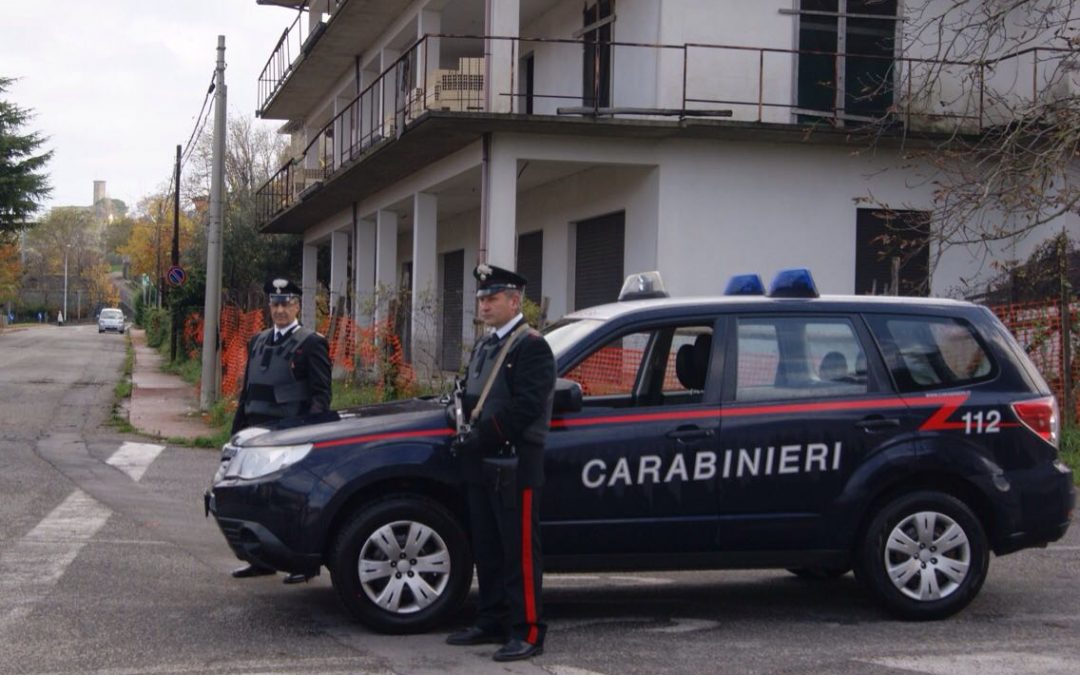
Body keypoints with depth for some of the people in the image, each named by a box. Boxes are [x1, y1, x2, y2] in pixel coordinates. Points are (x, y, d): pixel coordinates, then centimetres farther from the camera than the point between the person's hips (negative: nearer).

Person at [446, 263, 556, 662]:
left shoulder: (531, 346, -8)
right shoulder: (483, 348, 21)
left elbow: (525, 405, -18)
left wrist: (481, 437, -17)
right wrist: (468, 434, 2)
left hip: (515, 464, -9)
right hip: (481, 464, 9)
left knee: (520, 552, -6)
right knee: (487, 550, 13)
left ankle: (527, 633, -3)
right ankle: (492, 624, 22)